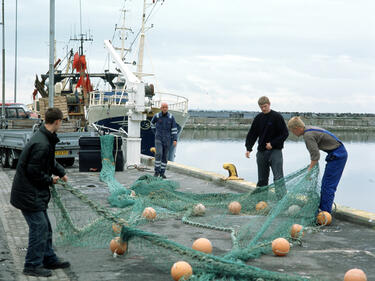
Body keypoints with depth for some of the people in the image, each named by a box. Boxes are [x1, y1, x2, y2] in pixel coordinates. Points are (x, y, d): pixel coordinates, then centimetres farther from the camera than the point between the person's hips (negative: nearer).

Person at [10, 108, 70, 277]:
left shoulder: (46, 139, 7)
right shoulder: (41, 145, -26)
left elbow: (50, 161, 24)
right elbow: (33, 171, -24)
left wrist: (61, 172, 16)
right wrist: (50, 180, -10)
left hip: (35, 193, 10)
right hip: (29, 193, -10)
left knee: (45, 226, 17)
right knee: (39, 227, -6)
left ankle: (49, 259, 28)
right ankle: (32, 265, 3)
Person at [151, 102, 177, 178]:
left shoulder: (171, 117, -5)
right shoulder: (157, 116, -6)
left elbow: (174, 129, -2)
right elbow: (152, 123, 17)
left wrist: (175, 140, -9)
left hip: (167, 139, 1)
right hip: (158, 138, -1)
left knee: (165, 156, 5)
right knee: (159, 154, -18)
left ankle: (162, 173, 16)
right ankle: (157, 171, -6)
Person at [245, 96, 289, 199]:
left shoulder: (277, 117, -5)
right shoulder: (258, 118, 9)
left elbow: (285, 133, -6)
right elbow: (252, 134, 13)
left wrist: (272, 143, -13)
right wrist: (248, 148, -1)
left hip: (275, 151, -5)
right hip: (261, 152, 5)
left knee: (278, 177, -13)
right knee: (262, 179, 9)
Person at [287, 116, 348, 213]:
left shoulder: (308, 135, -19)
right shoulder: (310, 129, 11)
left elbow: (316, 156, -23)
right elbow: (315, 151, 22)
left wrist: (309, 171, -18)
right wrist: (312, 165, 24)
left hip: (337, 156, -10)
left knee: (328, 185, -8)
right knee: (325, 183, 16)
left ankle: (325, 212, -6)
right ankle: (322, 206, 24)